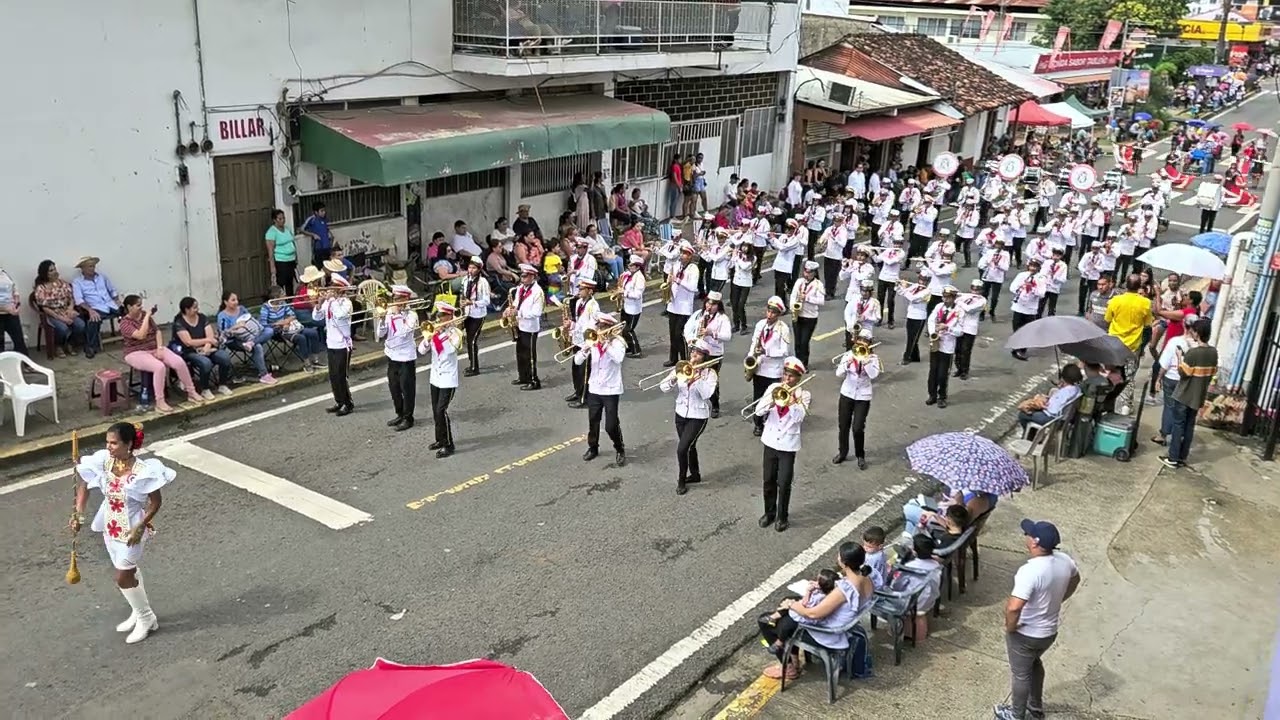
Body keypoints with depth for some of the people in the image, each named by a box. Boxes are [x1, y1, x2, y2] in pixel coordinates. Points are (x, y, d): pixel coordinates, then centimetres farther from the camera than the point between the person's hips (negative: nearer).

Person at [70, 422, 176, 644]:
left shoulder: (142, 471, -26)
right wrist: (78, 513, -7)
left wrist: (140, 527, -22)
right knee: (129, 572, 22)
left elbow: (156, 502, -17)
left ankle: (146, 618, 22)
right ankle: (139, 613, 42)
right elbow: (84, 484, 3)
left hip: (132, 529, -6)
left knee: (122, 578, 1)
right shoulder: (103, 462, -11)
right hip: (111, 526, 6)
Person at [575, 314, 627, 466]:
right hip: (594, 388, 4)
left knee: (611, 425, -4)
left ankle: (620, 450, 18)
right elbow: (577, 361, -5)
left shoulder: (617, 342, -11)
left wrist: (606, 343, -28)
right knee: (593, 421, 14)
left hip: (611, 390, -4)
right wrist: (585, 350, -24)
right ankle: (593, 448, 35)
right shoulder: (592, 342, 0)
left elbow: (619, 358, -32)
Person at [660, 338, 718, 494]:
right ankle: (695, 474, 40)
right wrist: (674, 379, -26)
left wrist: (696, 378, -32)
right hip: (681, 413, 5)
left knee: (682, 449, -10)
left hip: (698, 416, -5)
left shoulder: (709, 373, -11)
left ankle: (681, 480, 10)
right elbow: (664, 388, -7)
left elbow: (707, 394, -27)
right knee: (689, 447, 19)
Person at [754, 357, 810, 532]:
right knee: (768, 481, 12)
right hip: (770, 441, 3)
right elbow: (759, 411, -10)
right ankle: (769, 512, 31)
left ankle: (782, 517, 18)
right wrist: (774, 399, -24)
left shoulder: (803, 394, -7)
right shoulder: (773, 388, -1)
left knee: (784, 483, 1)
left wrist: (792, 399, -27)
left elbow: (799, 417, -22)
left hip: (788, 444, -3)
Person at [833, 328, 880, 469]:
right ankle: (842, 453, 28)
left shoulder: (873, 357, -6)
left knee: (858, 428, -6)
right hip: (847, 394, 2)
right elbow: (838, 374, -13)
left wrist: (865, 360, -25)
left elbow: (874, 375, -22)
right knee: (843, 426, 9)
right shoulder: (848, 354, -3)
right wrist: (847, 364, -29)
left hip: (863, 396, -2)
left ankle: (860, 456, 14)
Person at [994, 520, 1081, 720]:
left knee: (1021, 674, 18)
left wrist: (1009, 627, -22)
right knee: (1035, 663, 33)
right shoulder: (1064, 560, -13)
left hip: (1026, 634, -7)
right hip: (1050, 631, 7)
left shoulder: (1030, 571, -37)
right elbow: (1075, 580, 11)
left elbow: (1014, 607, -42)